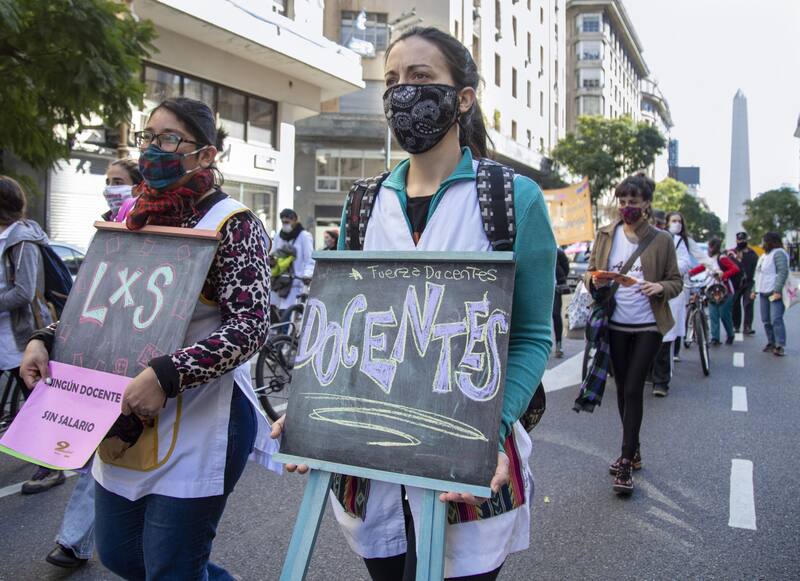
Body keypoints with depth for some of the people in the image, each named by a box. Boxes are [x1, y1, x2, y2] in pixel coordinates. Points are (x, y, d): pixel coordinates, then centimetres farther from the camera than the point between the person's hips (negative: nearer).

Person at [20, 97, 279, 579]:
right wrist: (45, 340, 1)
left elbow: (250, 327, -20)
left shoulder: (233, 223, -12)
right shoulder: (137, 217, 9)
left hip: (197, 425, -7)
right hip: (124, 423, 8)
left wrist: (165, 376, -28)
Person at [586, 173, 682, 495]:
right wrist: (595, 281, -14)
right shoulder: (606, 235, 5)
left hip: (648, 326, -3)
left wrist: (660, 287, -20)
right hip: (616, 324, 3)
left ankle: (627, 462, 1)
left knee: (633, 389, -7)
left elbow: (677, 281, 2)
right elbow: (590, 271, 9)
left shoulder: (662, 240, -2)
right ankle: (633, 451, 28)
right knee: (622, 388, 11)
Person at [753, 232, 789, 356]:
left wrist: (777, 290, -25)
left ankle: (780, 346, -13)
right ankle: (771, 343, 18)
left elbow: (783, 272, -19)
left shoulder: (778, 253, -9)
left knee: (776, 319, -14)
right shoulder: (765, 255, 21)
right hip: (764, 293, 9)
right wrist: (756, 290, 21)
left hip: (775, 293, -9)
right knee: (766, 320, 10)